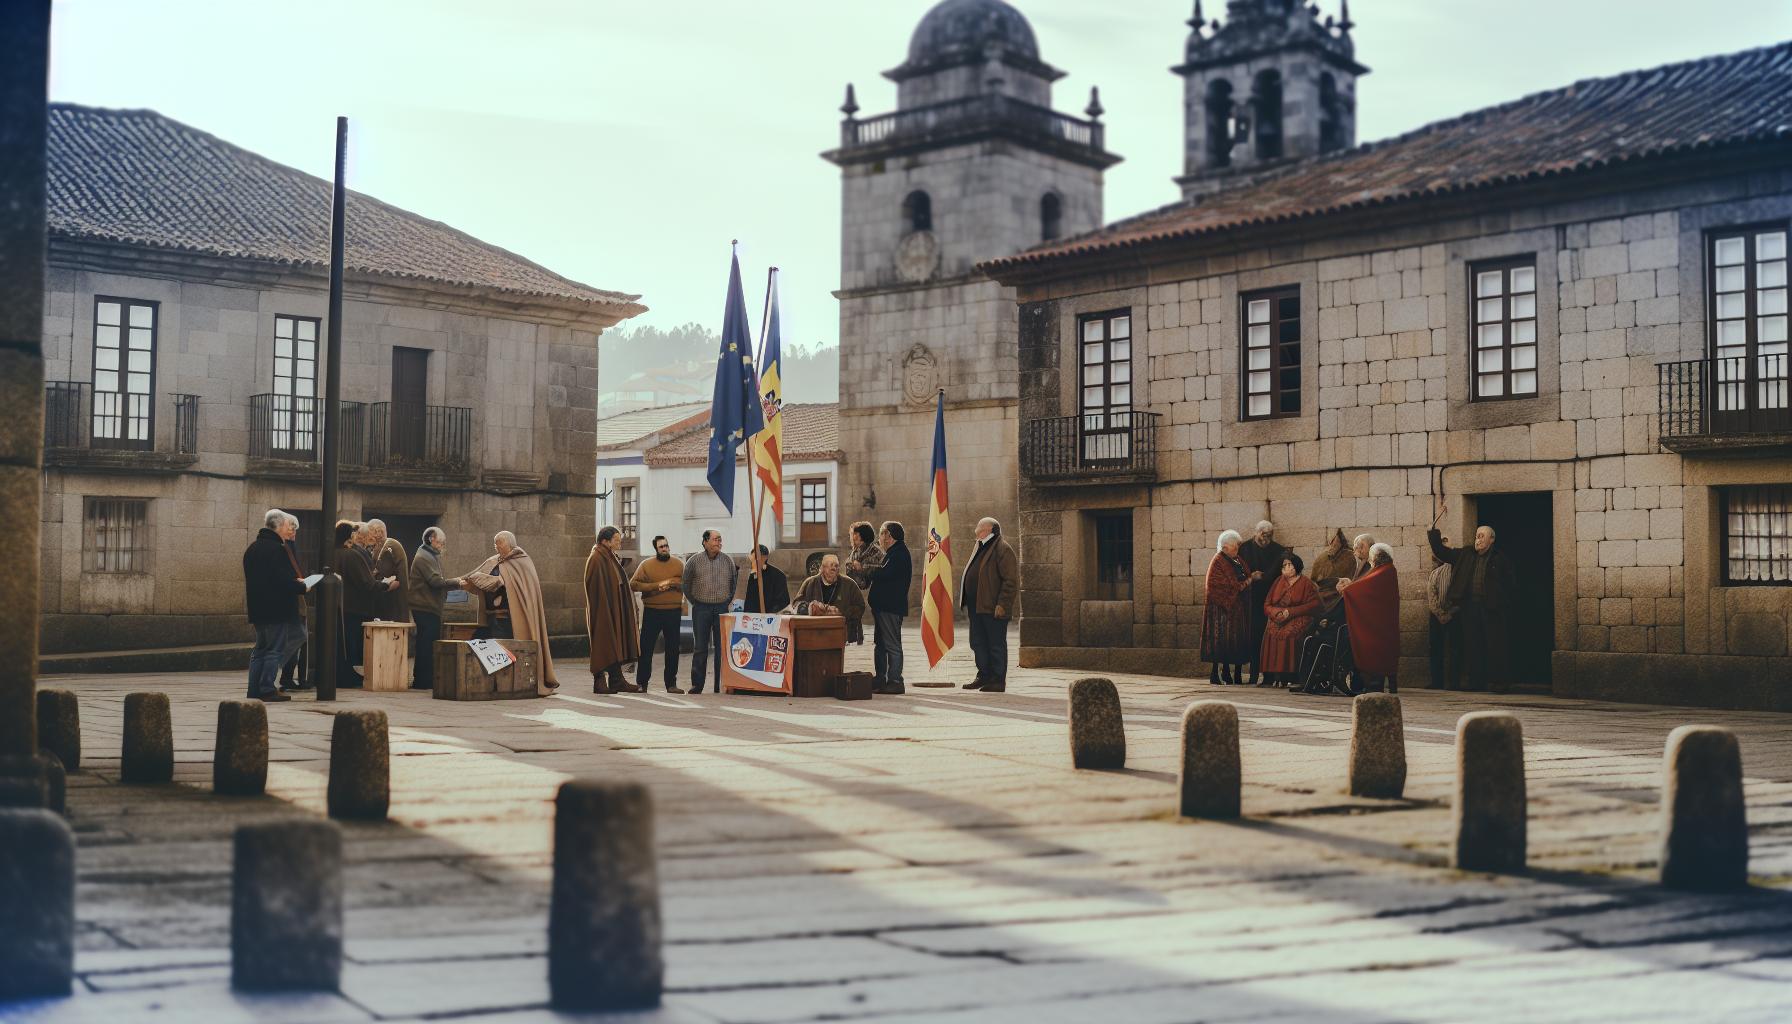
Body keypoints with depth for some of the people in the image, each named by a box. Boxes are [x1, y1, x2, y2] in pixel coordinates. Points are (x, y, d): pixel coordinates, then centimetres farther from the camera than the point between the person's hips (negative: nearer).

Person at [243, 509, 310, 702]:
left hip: (258, 607, 9)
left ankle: (254, 690, 14)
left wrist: (295, 581, 15)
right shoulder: (276, 548, -16)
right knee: (275, 649, -2)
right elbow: (283, 580, -22)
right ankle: (267, 690, -3)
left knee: (260, 648, 14)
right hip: (277, 609, -9)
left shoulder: (252, 548, 14)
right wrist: (302, 587, -5)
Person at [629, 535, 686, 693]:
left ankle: (671, 683, 13)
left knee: (673, 649, 5)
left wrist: (673, 583, -13)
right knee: (646, 647, 0)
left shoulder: (679, 564, 8)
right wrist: (656, 585, -13)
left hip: (673, 612, 2)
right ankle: (642, 683, 8)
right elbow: (633, 584, -6)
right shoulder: (646, 564, 2)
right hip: (652, 611, -1)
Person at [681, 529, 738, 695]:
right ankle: (697, 685, 7)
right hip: (701, 608, -1)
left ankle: (721, 686, 7)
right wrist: (693, 601, 8)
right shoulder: (694, 561, -1)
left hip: (722, 608, 2)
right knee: (700, 648, 1)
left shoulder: (728, 561, 4)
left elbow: (734, 581, 17)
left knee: (722, 648, 1)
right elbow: (685, 582, 9)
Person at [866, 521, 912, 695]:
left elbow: (884, 574, -23)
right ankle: (880, 679, 18)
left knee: (892, 645, -8)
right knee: (880, 644, 13)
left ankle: (895, 681, -6)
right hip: (883, 606, 11)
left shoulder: (899, 553, -13)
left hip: (891, 607, -11)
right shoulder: (893, 553, 20)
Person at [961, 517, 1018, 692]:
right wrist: (966, 600, 18)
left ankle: (998, 681, 3)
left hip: (993, 609, -9)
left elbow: (1011, 580, -16)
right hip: (977, 607, 9)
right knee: (978, 643, 12)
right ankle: (984, 676, 21)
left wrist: (1002, 604, -20)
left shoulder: (1002, 550, -11)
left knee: (996, 644, -2)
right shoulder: (981, 549, 19)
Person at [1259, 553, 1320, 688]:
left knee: (1289, 633, -34)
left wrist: (1290, 612, -12)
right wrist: (1277, 613, -7)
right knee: (1271, 632, -28)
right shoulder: (1279, 581, 20)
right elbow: (1267, 605, 15)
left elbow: (1313, 605, -5)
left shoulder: (1306, 583, 8)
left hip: (1298, 620, -3)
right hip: (1277, 620, 3)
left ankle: (1289, 676, -31)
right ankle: (1276, 677, -28)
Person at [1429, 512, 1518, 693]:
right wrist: (1434, 529, 7)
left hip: (1492, 609, -4)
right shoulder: (1465, 555, 15)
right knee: (1472, 646, 4)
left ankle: (1500, 682, 1)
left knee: (1495, 646, -4)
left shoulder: (1500, 559, 3)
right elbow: (1440, 551, 17)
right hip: (1469, 607, 4)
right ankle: (1476, 681, 10)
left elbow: (1512, 583, 4)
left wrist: (1508, 606, -3)